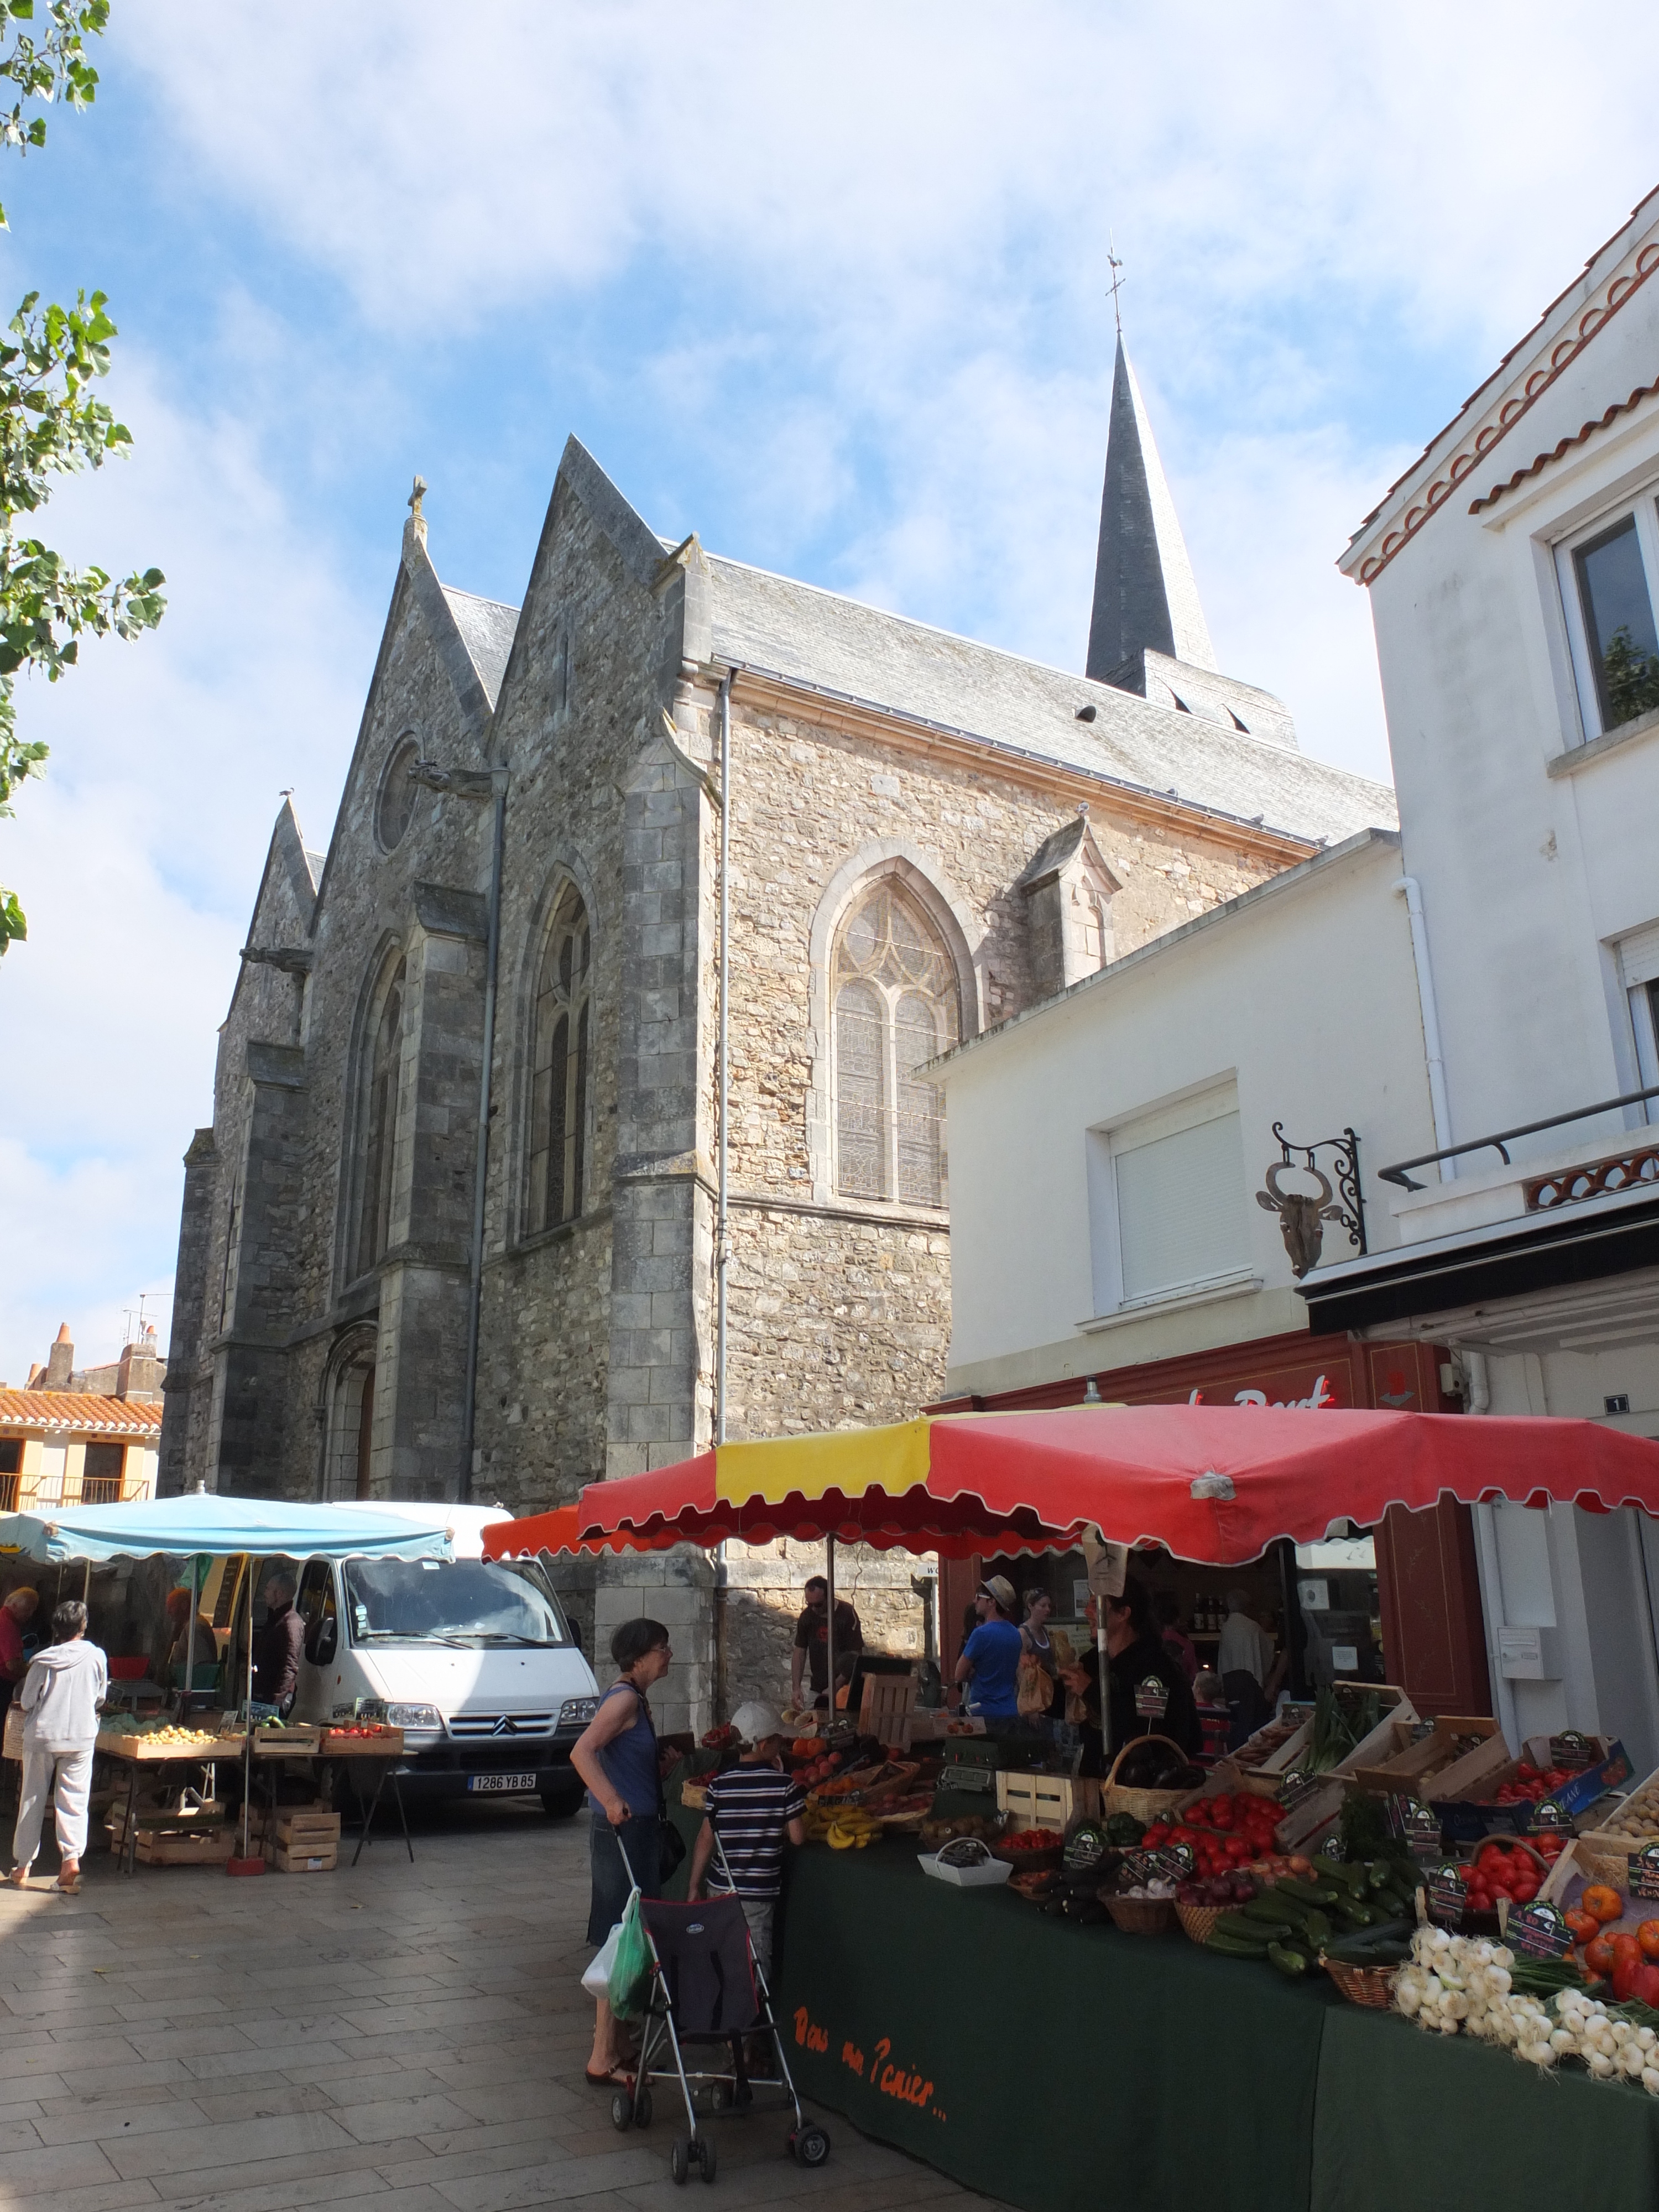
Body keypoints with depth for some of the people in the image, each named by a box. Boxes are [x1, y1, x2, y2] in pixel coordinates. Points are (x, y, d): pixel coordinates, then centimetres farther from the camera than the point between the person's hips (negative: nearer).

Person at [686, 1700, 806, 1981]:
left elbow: (705, 1839, 2)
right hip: (758, 1892, -3)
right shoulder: (785, 1785, -10)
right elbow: (798, 1837, -6)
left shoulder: (720, 1785, -2)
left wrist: (694, 1887, 9)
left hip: (719, 1888, 3)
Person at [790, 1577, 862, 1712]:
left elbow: (855, 1656, -14)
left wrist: (835, 1687, -17)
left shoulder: (847, 1614, -16)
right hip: (818, 1688, 4)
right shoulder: (807, 1616, -3)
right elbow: (799, 1653, 0)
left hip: (844, 1687, -4)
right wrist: (796, 1688, -12)